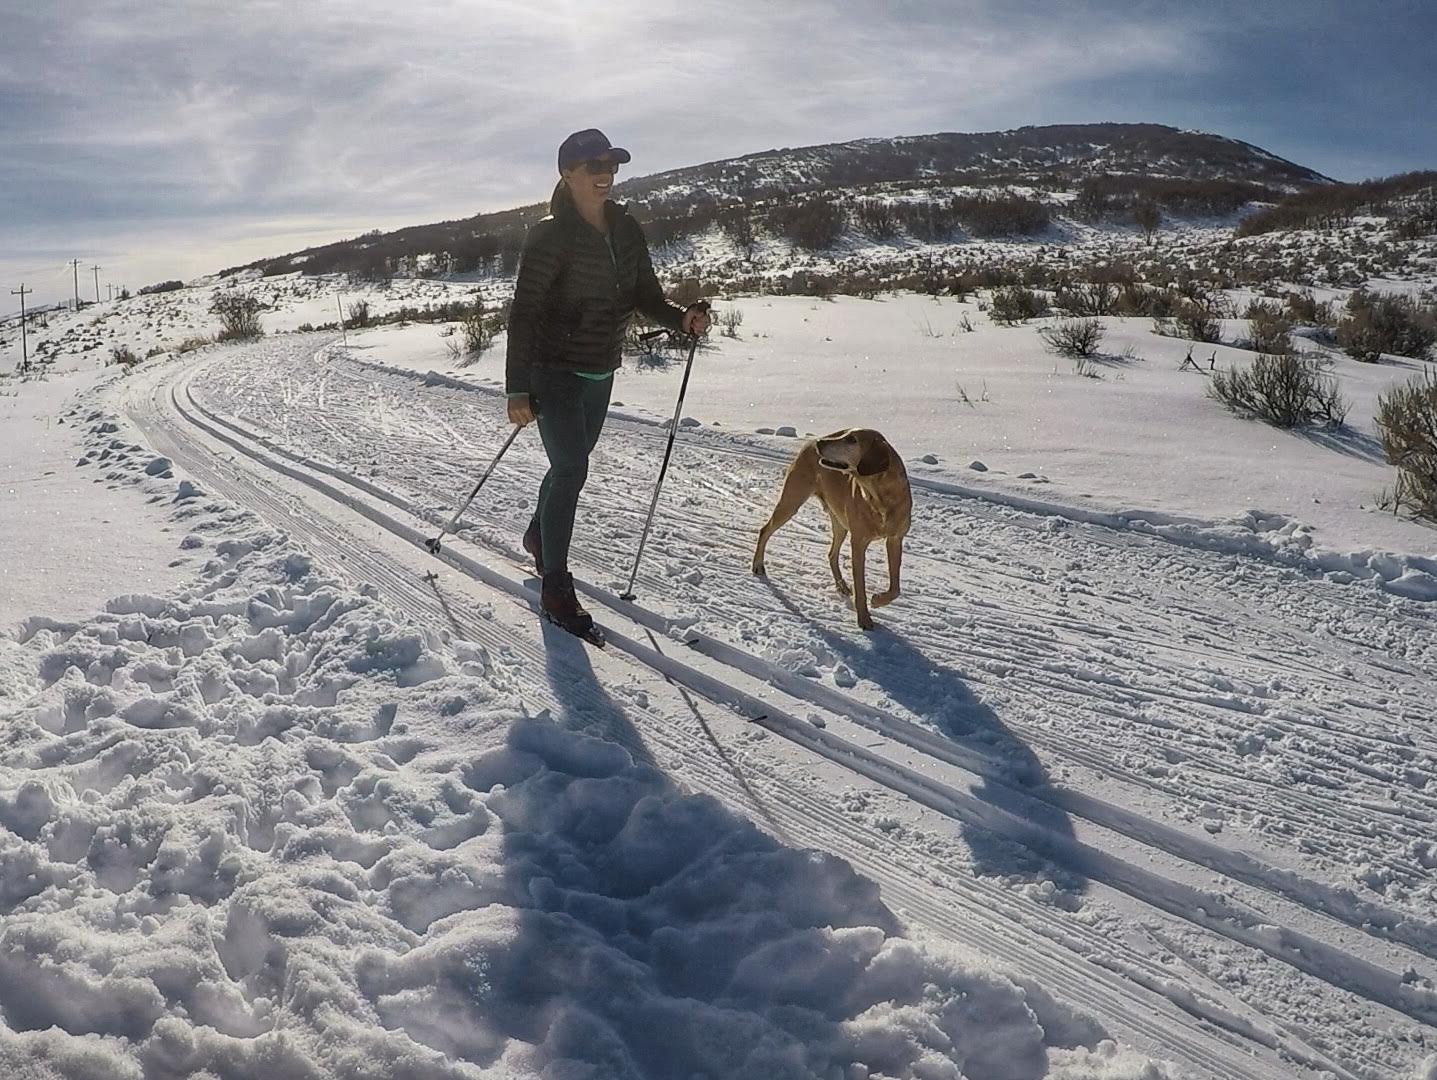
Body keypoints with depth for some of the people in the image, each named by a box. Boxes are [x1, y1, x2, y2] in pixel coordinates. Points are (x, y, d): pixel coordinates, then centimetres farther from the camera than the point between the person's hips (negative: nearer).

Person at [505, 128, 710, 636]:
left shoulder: (626, 230, 2)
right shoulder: (550, 235, -16)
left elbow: (646, 296, 7)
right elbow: (524, 312, -17)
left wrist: (682, 317, -15)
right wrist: (517, 389, -21)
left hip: (600, 374, 6)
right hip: (556, 373, -6)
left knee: (571, 464, 20)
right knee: (571, 470, -11)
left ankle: (538, 536, 46)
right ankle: (556, 587, 0)